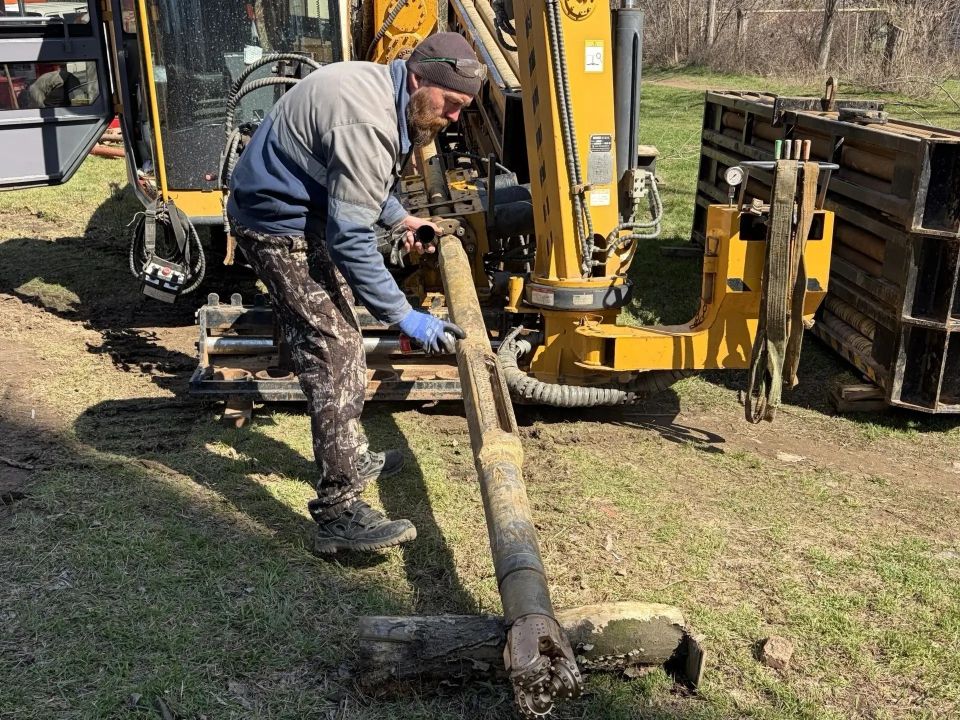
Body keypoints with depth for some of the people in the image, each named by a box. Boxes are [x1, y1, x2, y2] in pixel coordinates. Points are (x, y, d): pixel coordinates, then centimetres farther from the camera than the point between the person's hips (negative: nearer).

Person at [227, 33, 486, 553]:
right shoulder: (367, 124, -28)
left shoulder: (375, 83, 5)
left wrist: (399, 217, 19)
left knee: (338, 341, 18)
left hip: (299, 212, 11)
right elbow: (350, 239, -29)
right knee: (334, 353, -14)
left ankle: (350, 457, 33)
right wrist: (405, 317, -26)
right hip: (279, 226, -11)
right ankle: (339, 510, -11)